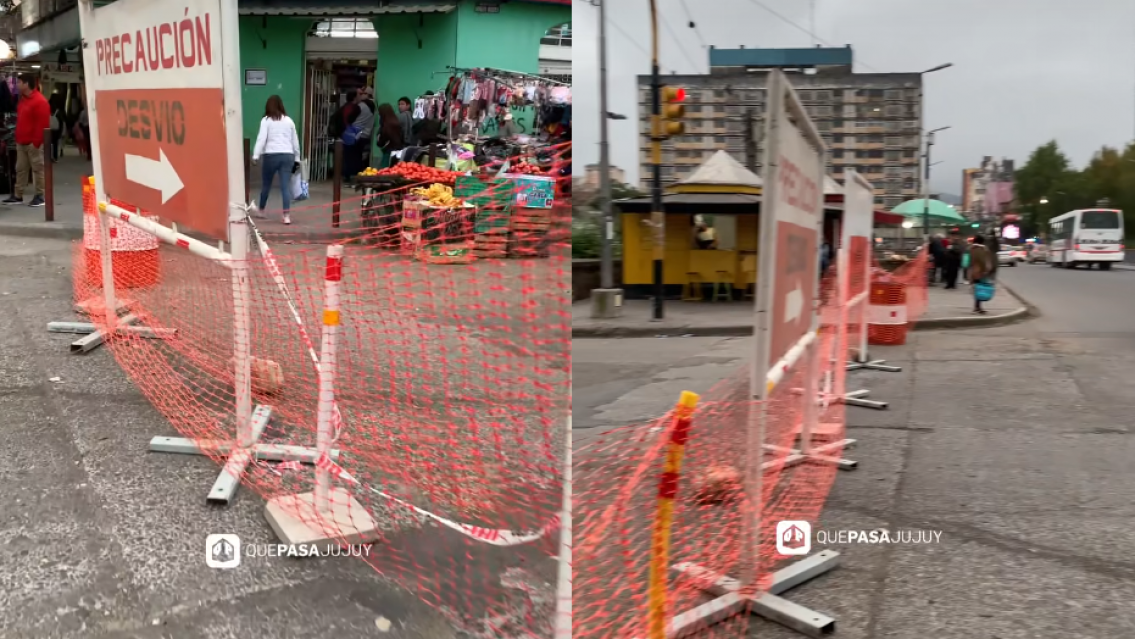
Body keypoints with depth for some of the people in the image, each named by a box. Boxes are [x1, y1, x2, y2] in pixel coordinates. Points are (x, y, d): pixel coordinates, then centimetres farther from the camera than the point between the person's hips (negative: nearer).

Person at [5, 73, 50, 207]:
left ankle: (40, 196, 3)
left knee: (38, 169, -2)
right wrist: (18, 138, 17)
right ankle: (17, 195, 15)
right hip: (21, 142, 9)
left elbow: (42, 124, -17)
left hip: (33, 143, -9)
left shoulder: (40, 101, -13)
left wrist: (36, 142, -19)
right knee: (20, 169, 11)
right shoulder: (23, 99, 17)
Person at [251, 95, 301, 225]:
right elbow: (295, 140, 17)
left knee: (266, 184, 15)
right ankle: (286, 215, -15)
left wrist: (256, 155, -13)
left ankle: (261, 210, 32)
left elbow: (261, 138, -9)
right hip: (287, 155, 2)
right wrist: (297, 158, 25)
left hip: (271, 155, -2)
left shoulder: (266, 120, 2)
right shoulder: (289, 120, 13)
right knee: (286, 185, -5)